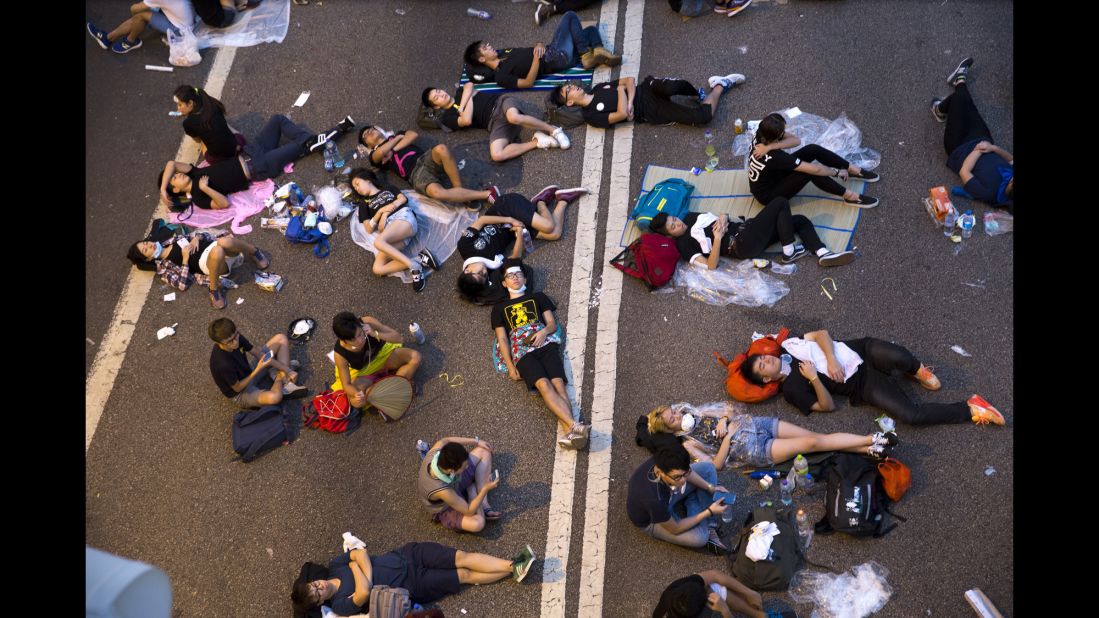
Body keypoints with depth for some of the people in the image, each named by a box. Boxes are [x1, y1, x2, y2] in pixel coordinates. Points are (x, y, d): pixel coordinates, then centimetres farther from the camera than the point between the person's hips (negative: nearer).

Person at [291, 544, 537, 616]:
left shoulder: (335, 565, 1)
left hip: (407, 554, 4)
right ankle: (512, 572, -3)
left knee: (462, 557, -9)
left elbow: (361, 552, -5)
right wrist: (355, 568, -18)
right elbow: (363, 593, -30)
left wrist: (359, 569, -17)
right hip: (412, 586, -4)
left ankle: (511, 564, -3)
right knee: (465, 575, -10)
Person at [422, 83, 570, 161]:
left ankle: (553, 130, -18)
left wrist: (461, 106, 0)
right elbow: (467, 120, -7)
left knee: (514, 117, -37)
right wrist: (469, 98, 6)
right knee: (496, 155, -31)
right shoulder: (448, 117, 11)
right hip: (495, 122, -1)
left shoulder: (462, 92, 26)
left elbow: (469, 85, 2)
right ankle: (537, 142, -17)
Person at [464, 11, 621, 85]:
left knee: (591, 29, 13)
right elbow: (528, 83, -23)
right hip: (558, 58, -9)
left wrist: (539, 45, -7)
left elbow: (529, 50, 16)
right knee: (570, 16, -7)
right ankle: (586, 54, -4)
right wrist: (537, 57, -27)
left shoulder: (502, 53, 12)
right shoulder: (501, 76, -16)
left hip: (552, 50, 9)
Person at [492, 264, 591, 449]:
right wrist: (510, 366, -1)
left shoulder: (538, 297, 26)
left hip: (546, 344, 1)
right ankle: (574, 425, -44)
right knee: (543, 384, -29)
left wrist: (543, 331, -8)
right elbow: (502, 339, 13)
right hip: (521, 352, -1)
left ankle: (568, 433, -45)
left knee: (558, 382, -26)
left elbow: (552, 323, 18)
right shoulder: (499, 307, 23)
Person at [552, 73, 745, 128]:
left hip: (646, 90, 5)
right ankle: (720, 86, 9)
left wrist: (630, 102, -10)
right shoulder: (591, 115, -7)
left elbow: (629, 80, 8)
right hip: (649, 111, -5)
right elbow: (622, 114, -19)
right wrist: (621, 90, -5)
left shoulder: (598, 88, 14)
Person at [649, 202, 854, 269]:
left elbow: (723, 217, 20)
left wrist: (723, 218, -4)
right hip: (744, 246, -9)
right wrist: (718, 239, -26)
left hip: (744, 230, 9)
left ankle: (823, 255, -6)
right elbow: (711, 265, -19)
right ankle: (788, 252, -9)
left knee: (801, 220, 3)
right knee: (781, 203, -15)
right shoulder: (684, 245, -9)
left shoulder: (690, 217, 14)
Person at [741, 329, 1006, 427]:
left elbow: (821, 334, 1)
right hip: (862, 385, -3)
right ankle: (970, 409, -4)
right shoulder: (791, 389, -7)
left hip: (860, 352, 3)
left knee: (896, 355, -33)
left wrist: (831, 359, -16)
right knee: (910, 414, -23)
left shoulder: (787, 345, 4)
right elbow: (827, 406, -9)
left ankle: (917, 371, 4)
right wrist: (814, 378, -25)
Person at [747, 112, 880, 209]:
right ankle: (850, 197, -10)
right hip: (768, 195, -8)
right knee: (811, 171, -28)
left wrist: (770, 146, -33)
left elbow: (796, 140, -16)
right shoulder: (774, 156, -37)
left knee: (813, 149, -6)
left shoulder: (762, 135, -15)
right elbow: (815, 169, -31)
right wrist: (838, 172, -14)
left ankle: (855, 170, 8)